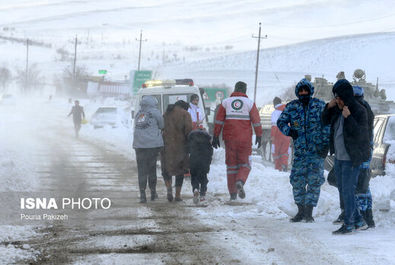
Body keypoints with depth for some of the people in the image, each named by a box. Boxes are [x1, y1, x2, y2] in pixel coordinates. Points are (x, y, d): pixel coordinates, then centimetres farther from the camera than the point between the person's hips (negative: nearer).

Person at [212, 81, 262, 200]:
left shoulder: (225, 102, 5)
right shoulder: (249, 103, 0)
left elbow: (218, 121, 4)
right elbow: (256, 121, -1)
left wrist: (215, 136, 8)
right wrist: (259, 136, 8)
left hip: (229, 138, 2)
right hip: (245, 139, -2)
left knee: (231, 165, 9)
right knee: (245, 164, 8)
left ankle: (232, 194, 7)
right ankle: (240, 182, -22)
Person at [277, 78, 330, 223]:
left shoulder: (320, 105, 3)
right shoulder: (291, 107, 8)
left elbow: (327, 125, 2)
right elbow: (281, 121, 13)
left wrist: (325, 144, -6)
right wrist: (288, 130, -7)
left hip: (317, 150, -2)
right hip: (299, 150, 2)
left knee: (314, 180, -6)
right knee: (297, 180, 2)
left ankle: (309, 211, 0)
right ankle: (301, 210, 16)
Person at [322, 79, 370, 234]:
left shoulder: (359, 111, -16)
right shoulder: (337, 109, 5)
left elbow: (359, 134, -22)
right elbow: (325, 121, 18)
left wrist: (348, 118, -30)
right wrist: (328, 107, 0)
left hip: (351, 158, -8)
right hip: (339, 156, 8)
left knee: (348, 191, -7)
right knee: (342, 189, 12)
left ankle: (348, 224, 1)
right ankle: (358, 221, 20)